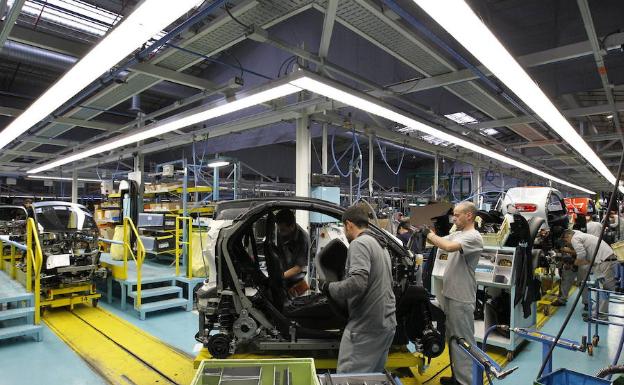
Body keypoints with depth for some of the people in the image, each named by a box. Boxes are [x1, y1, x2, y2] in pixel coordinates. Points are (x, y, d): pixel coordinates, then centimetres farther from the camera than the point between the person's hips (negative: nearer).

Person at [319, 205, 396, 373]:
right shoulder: (380, 245, 15)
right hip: (387, 323, 9)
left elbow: (357, 283, -27)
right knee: (375, 377, 19)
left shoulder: (359, 243, -13)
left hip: (366, 327, -9)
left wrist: (328, 287, -13)